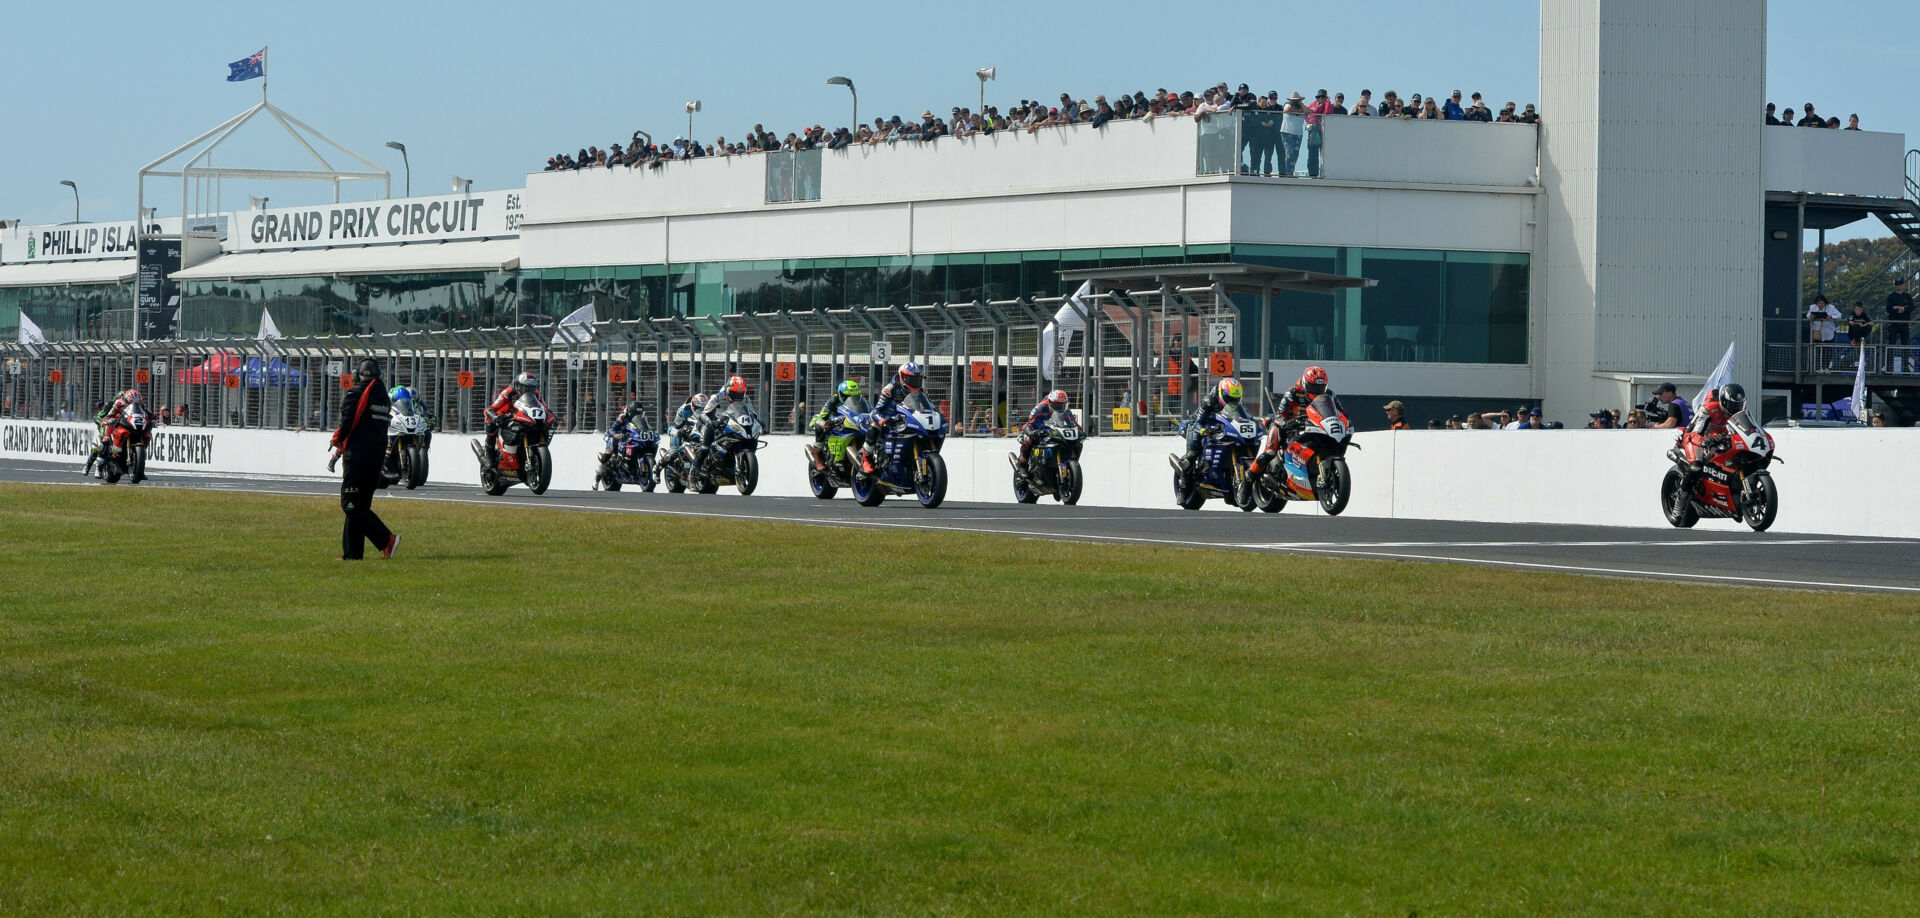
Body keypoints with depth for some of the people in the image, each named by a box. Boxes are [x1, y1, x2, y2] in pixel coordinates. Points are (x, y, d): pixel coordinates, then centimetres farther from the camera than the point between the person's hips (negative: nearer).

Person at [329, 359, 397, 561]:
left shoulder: (354, 394, -8)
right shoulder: (385, 398, 13)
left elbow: (347, 425, -13)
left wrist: (336, 440, 11)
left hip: (357, 458, -8)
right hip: (377, 459, 8)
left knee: (351, 505, -8)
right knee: (360, 505, 12)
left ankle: (386, 539, -18)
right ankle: (352, 553, 12)